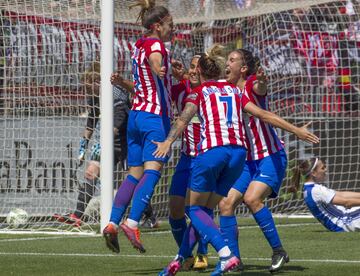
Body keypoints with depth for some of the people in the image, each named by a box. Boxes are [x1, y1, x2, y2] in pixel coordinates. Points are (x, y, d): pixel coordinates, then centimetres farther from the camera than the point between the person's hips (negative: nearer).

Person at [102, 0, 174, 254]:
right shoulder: (156, 45, -9)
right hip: (155, 116, -9)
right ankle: (132, 223, -30)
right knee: (152, 171, -16)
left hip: (136, 114, 9)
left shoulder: (139, 45, 17)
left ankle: (113, 223, 4)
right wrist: (159, 70, -54)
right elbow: (154, 61, -34)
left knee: (135, 174, 10)